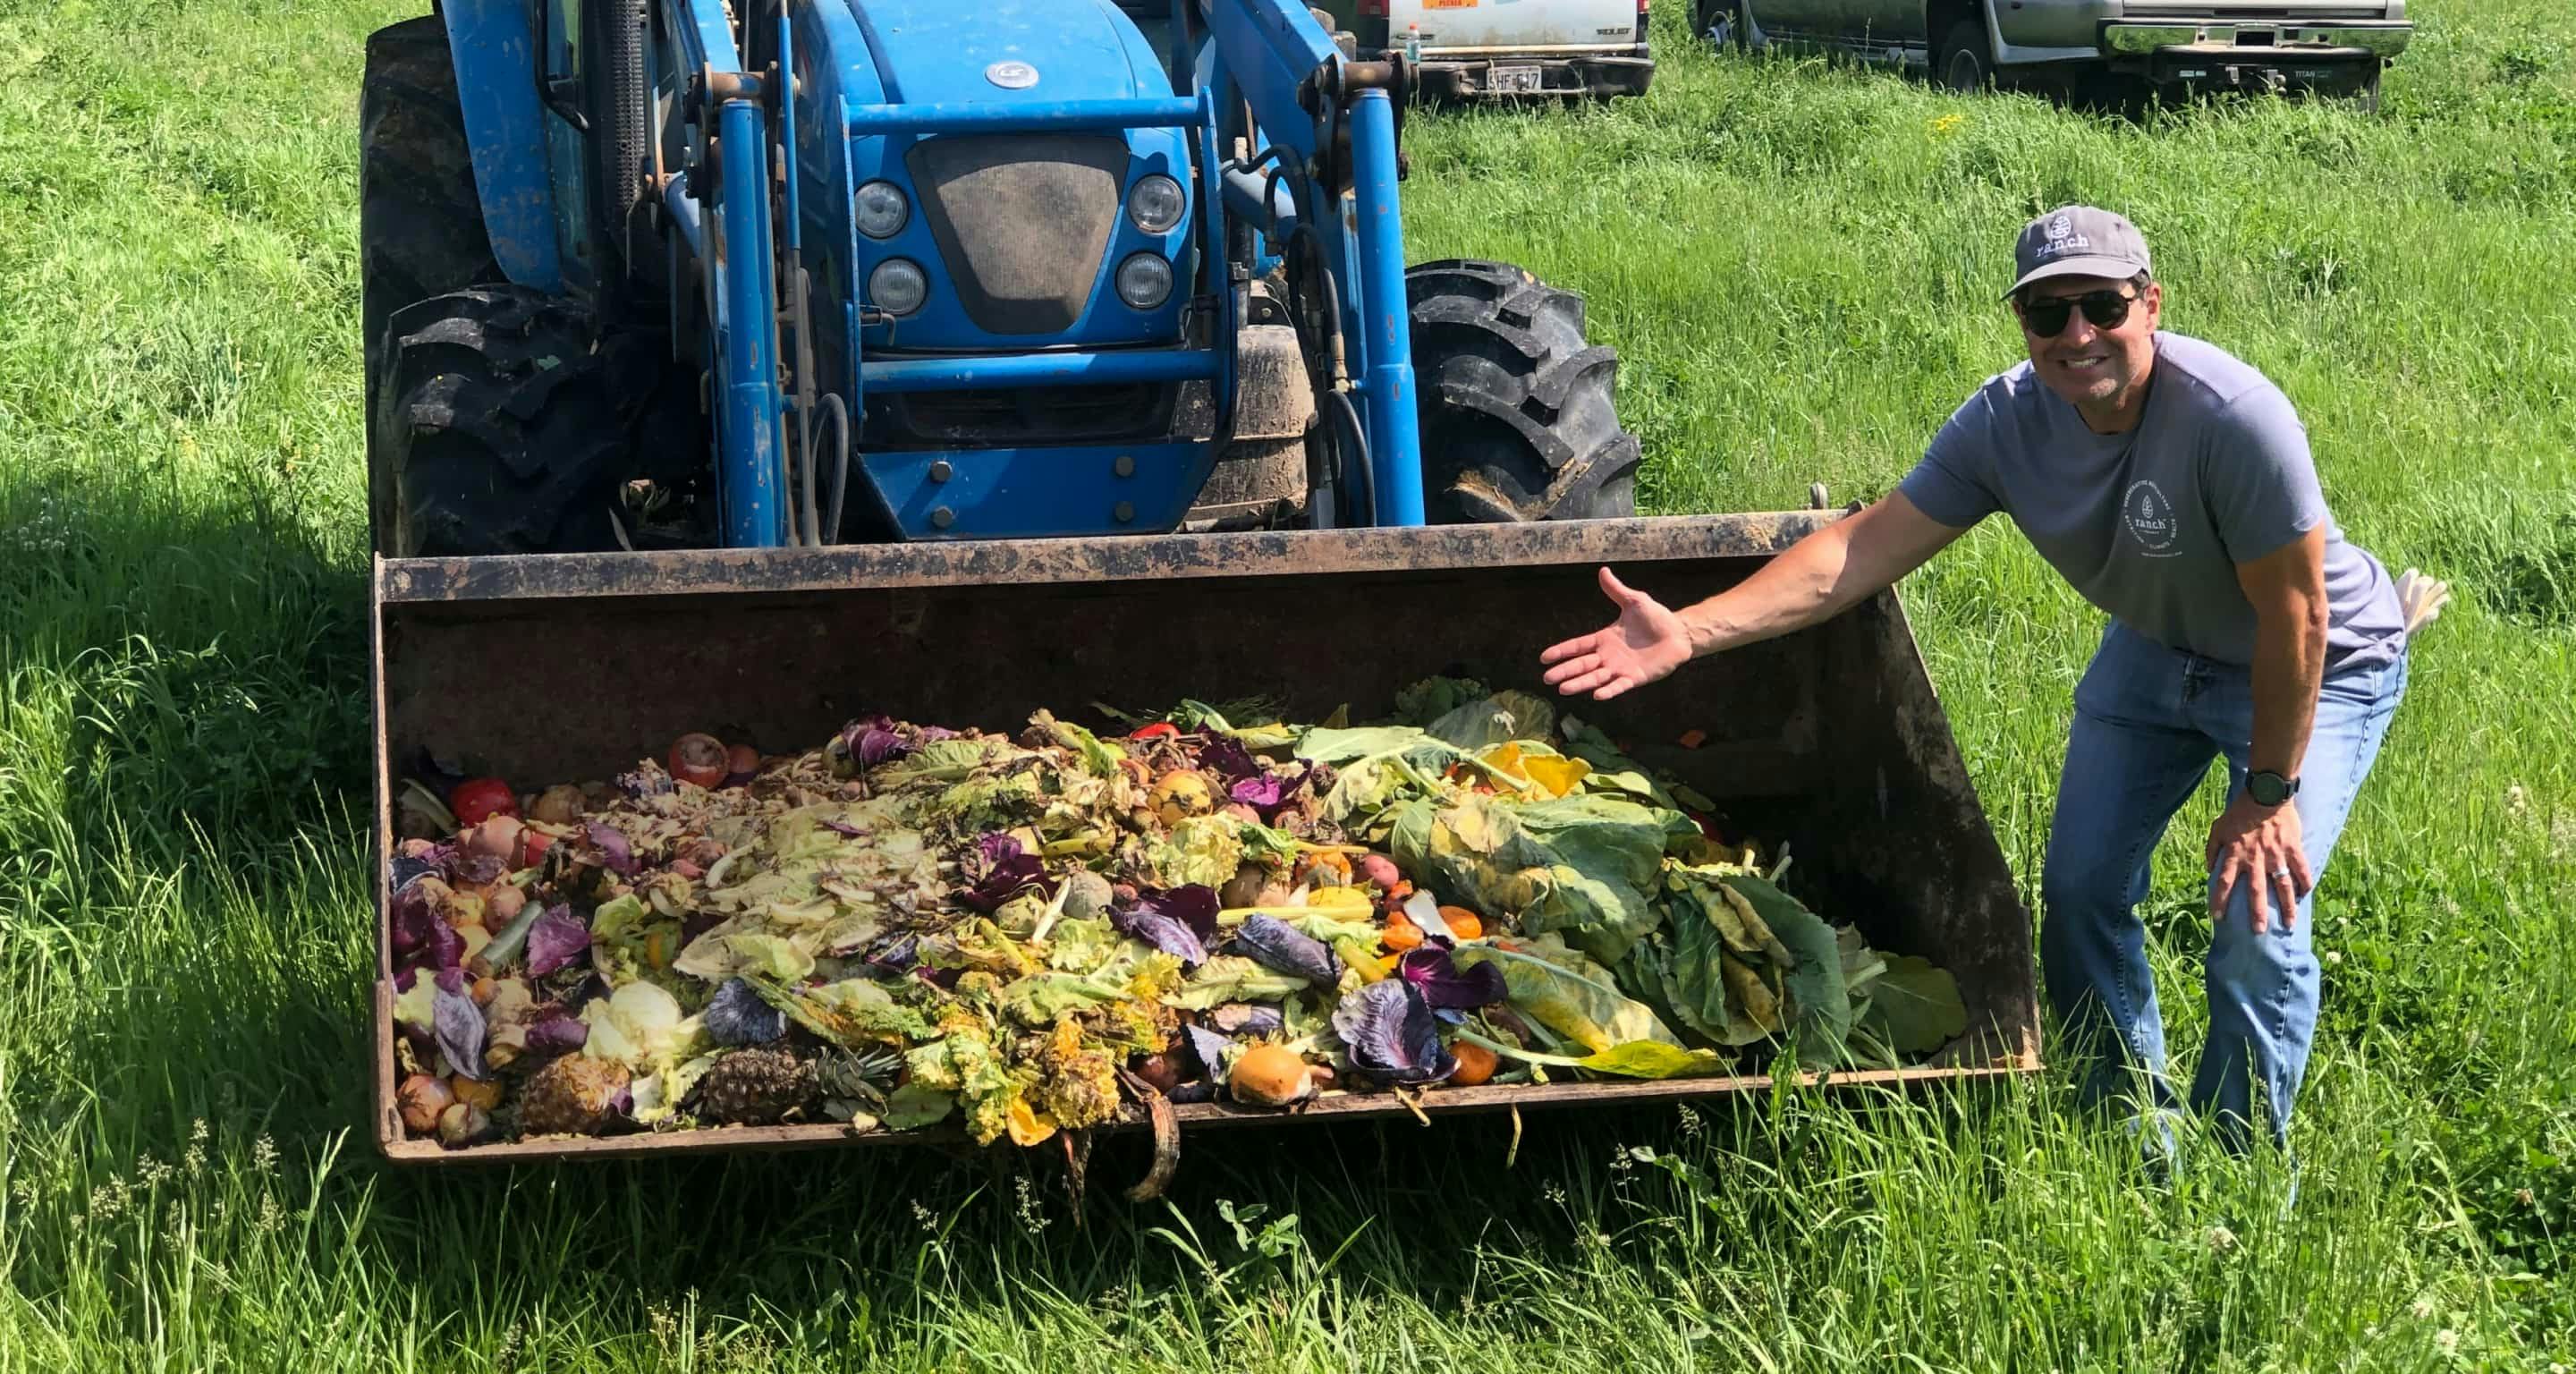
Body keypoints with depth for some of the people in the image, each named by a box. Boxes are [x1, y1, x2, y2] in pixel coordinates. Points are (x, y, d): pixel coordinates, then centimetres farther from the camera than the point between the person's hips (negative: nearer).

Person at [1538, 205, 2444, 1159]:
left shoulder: (2232, 416, -37)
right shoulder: (2005, 421, -19)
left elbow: (2293, 614, -29)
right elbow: (1867, 545, -20)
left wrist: (2268, 794, -22)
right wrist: (1688, 632, -30)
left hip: (2315, 670, -6)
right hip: (2156, 648, 6)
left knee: (2258, 921, -15)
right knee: (2080, 891, 5)